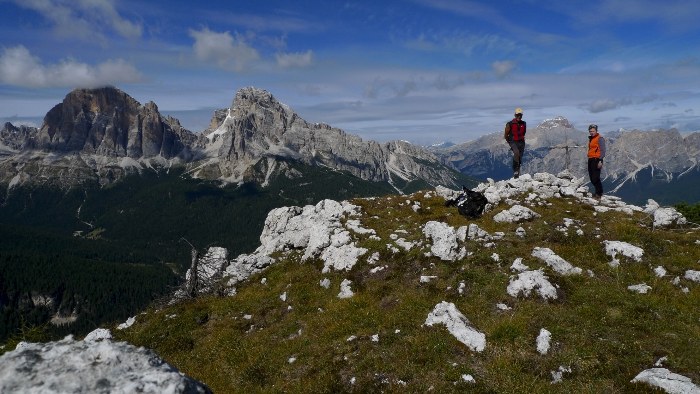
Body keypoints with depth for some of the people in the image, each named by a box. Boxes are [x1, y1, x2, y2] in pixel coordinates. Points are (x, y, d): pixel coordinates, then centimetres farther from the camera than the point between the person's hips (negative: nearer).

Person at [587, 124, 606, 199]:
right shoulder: (591, 139, 18)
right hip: (590, 160, 9)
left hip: (596, 160, -9)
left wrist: (600, 161, -19)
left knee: (595, 178, -12)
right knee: (592, 178, 11)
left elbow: (602, 150, -13)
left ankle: (599, 194, -4)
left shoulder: (599, 138, -8)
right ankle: (598, 192, 24)